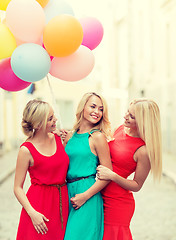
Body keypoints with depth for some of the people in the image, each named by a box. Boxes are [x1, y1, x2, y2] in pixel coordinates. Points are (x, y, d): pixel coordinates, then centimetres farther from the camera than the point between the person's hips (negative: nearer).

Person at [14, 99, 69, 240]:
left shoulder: (58, 139, 4)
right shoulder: (27, 150, -11)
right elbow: (18, 188, -8)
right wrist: (32, 212, -18)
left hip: (61, 202, 5)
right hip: (39, 205, -5)